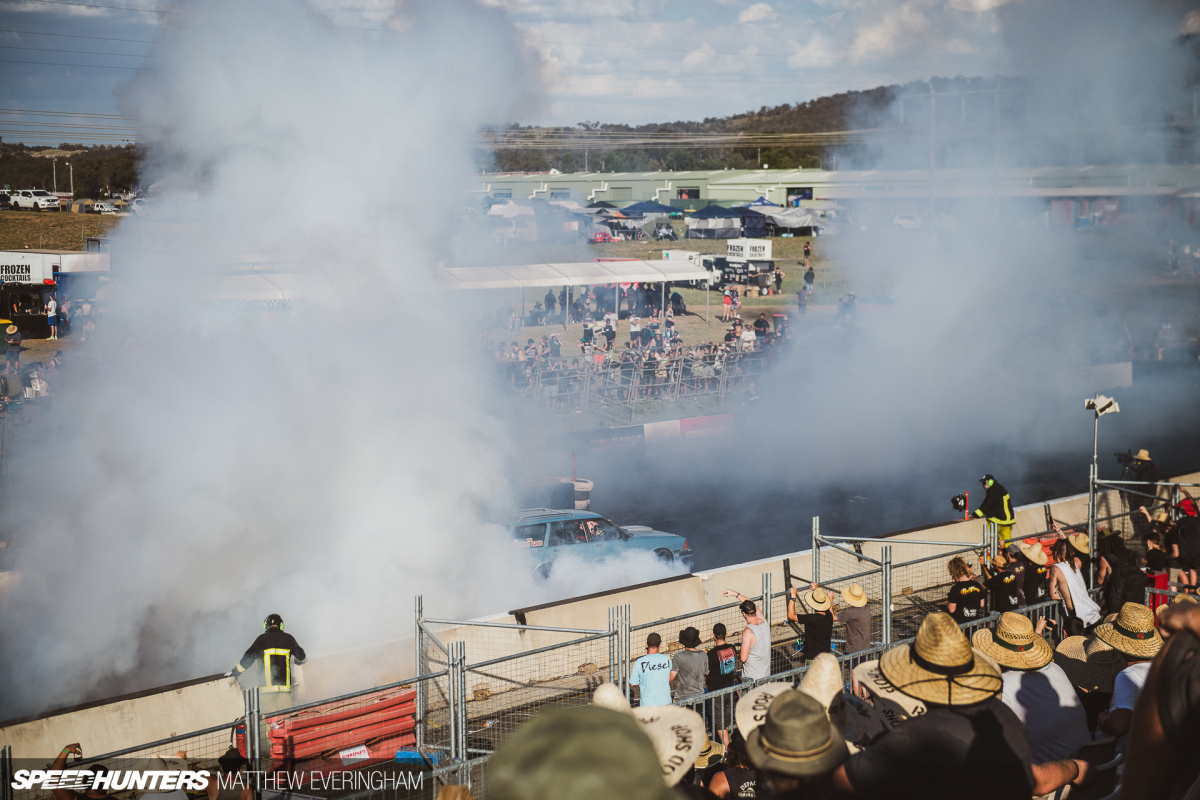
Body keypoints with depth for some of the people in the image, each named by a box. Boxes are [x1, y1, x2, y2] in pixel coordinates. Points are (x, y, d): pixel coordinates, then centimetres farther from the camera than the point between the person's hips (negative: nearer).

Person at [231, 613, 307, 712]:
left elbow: (248, 658, 2)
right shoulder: (288, 638, 8)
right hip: (284, 684, 2)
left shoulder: (262, 639, 2)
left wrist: (235, 672, 13)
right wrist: (299, 660, 44)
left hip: (267, 686, -1)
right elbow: (301, 656, 20)